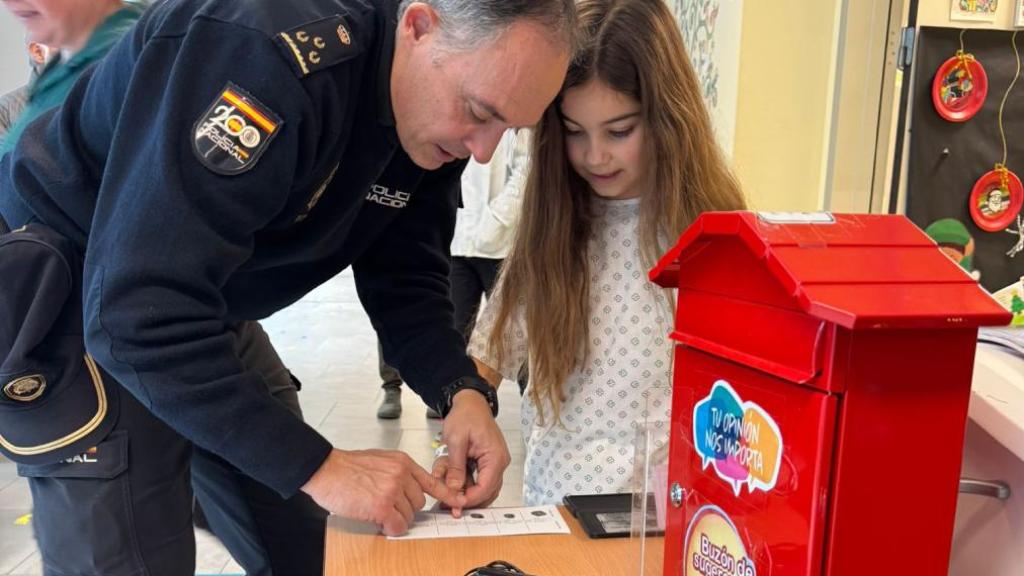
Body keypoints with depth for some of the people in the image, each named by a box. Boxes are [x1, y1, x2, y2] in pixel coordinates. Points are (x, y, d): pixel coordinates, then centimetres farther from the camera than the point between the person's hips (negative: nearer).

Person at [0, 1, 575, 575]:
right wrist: (317, 465, -36)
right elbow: (140, 311, -38)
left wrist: (462, 391, -21)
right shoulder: (266, 57, -36)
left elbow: (405, 275, -3)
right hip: (83, 306, -7)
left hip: (209, 309, 7)